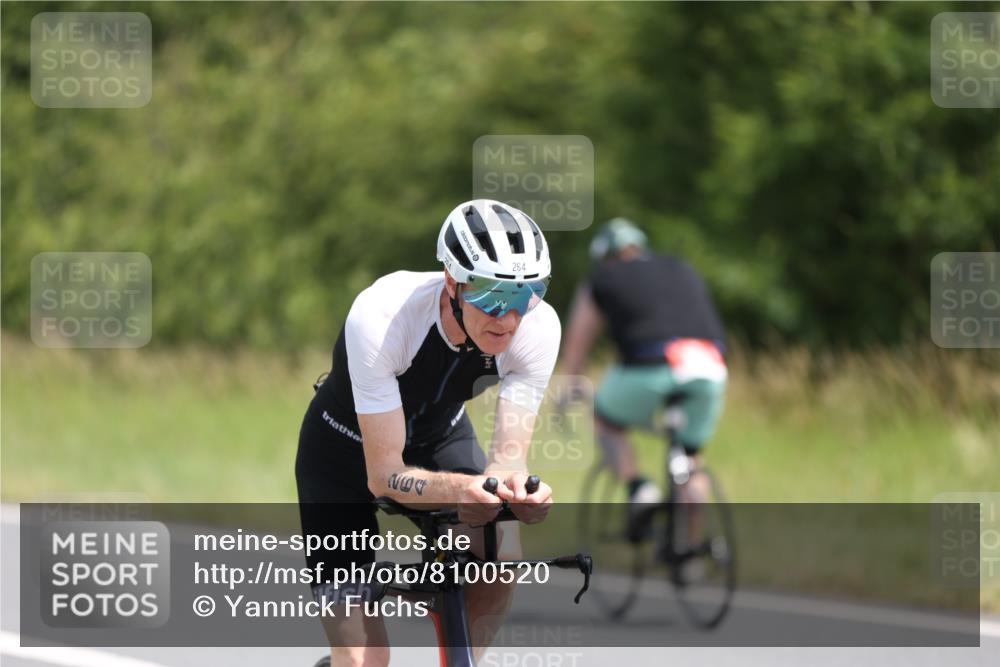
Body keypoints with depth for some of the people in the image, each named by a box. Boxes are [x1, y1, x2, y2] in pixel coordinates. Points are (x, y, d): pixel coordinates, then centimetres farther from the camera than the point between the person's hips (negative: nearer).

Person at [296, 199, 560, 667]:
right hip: (347, 449, -3)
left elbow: (510, 453, -25)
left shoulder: (538, 326, -28)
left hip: (439, 435, 4)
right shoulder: (381, 317, -39)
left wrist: (509, 481, -50)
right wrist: (458, 489, -57)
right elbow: (383, 476, -36)